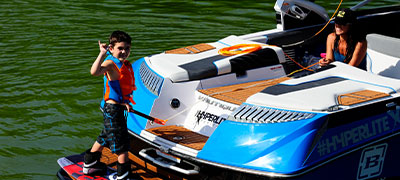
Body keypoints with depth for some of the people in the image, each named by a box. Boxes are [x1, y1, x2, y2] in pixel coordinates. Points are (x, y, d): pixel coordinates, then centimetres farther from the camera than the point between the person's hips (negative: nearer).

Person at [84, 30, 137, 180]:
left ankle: (89, 164, 41)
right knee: (121, 142, -4)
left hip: (118, 107, 10)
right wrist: (102, 53, -41)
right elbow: (94, 71, -41)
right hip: (112, 109, -10)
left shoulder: (126, 65, 10)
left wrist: (125, 103, 24)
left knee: (106, 137, 24)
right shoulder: (111, 63, -18)